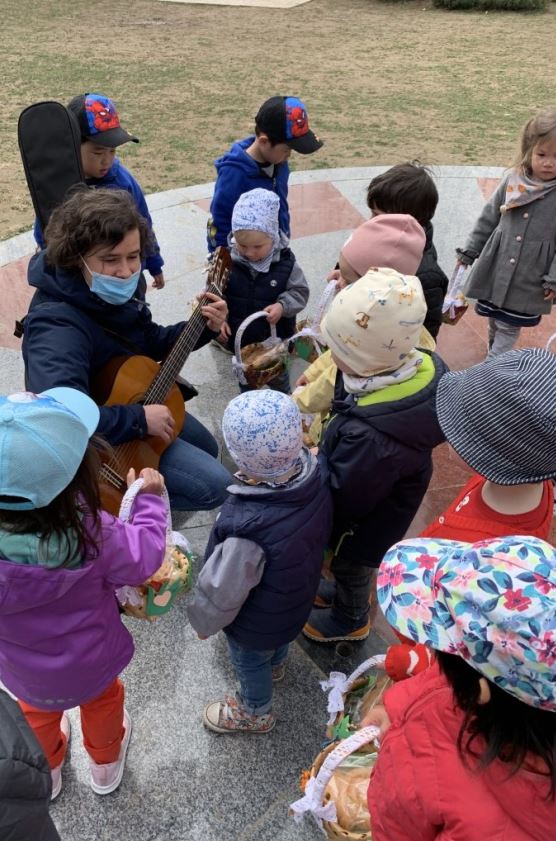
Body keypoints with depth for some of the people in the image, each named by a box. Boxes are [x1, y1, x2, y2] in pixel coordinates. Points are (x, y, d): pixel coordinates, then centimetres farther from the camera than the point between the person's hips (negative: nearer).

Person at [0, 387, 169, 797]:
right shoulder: (89, 533, -40)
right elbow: (144, 559, -21)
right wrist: (150, 501, -7)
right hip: (91, 665, -2)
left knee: (37, 714, 36)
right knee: (103, 700, 33)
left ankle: (46, 772, 64)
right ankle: (106, 764, 62)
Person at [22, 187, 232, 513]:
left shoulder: (113, 293, -10)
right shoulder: (57, 327, -37)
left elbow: (152, 342, 7)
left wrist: (204, 328, -9)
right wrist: (140, 418, -41)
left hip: (136, 397, 9)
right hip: (104, 440, -9)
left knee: (208, 450, 27)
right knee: (215, 485, -11)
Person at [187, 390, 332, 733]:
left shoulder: (248, 528, -47)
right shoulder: (315, 474, -28)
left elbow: (224, 589, -29)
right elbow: (322, 532, -6)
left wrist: (203, 620, -7)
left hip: (258, 623, -6)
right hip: (298, 596, 6)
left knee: (251, 663, 27)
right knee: (281, 639, 38)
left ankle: (256, 713, 57)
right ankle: (276, 664, 70)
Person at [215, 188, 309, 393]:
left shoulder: (285, 262, -19)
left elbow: (300, 292, -9)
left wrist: (282, 306, -27)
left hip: (275, 340, -1)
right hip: (240, 339, 1)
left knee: (278, 379, 23)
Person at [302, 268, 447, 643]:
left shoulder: (370, 436, -49)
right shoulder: (423, 367, -24)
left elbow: (343, 498, -32)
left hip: (364, 523, -7)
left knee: (350, 568, 28)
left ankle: (350, 620, 59)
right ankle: (350, 594, 67)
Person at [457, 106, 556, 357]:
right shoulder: (513, 181, -3)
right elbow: (489, 218, 7)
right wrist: (469, 251, 11)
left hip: (529, 278, -4)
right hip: (495, 267, 4)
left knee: (509, 327, 4)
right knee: (493, 319, 19)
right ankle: (495, 357, 42)